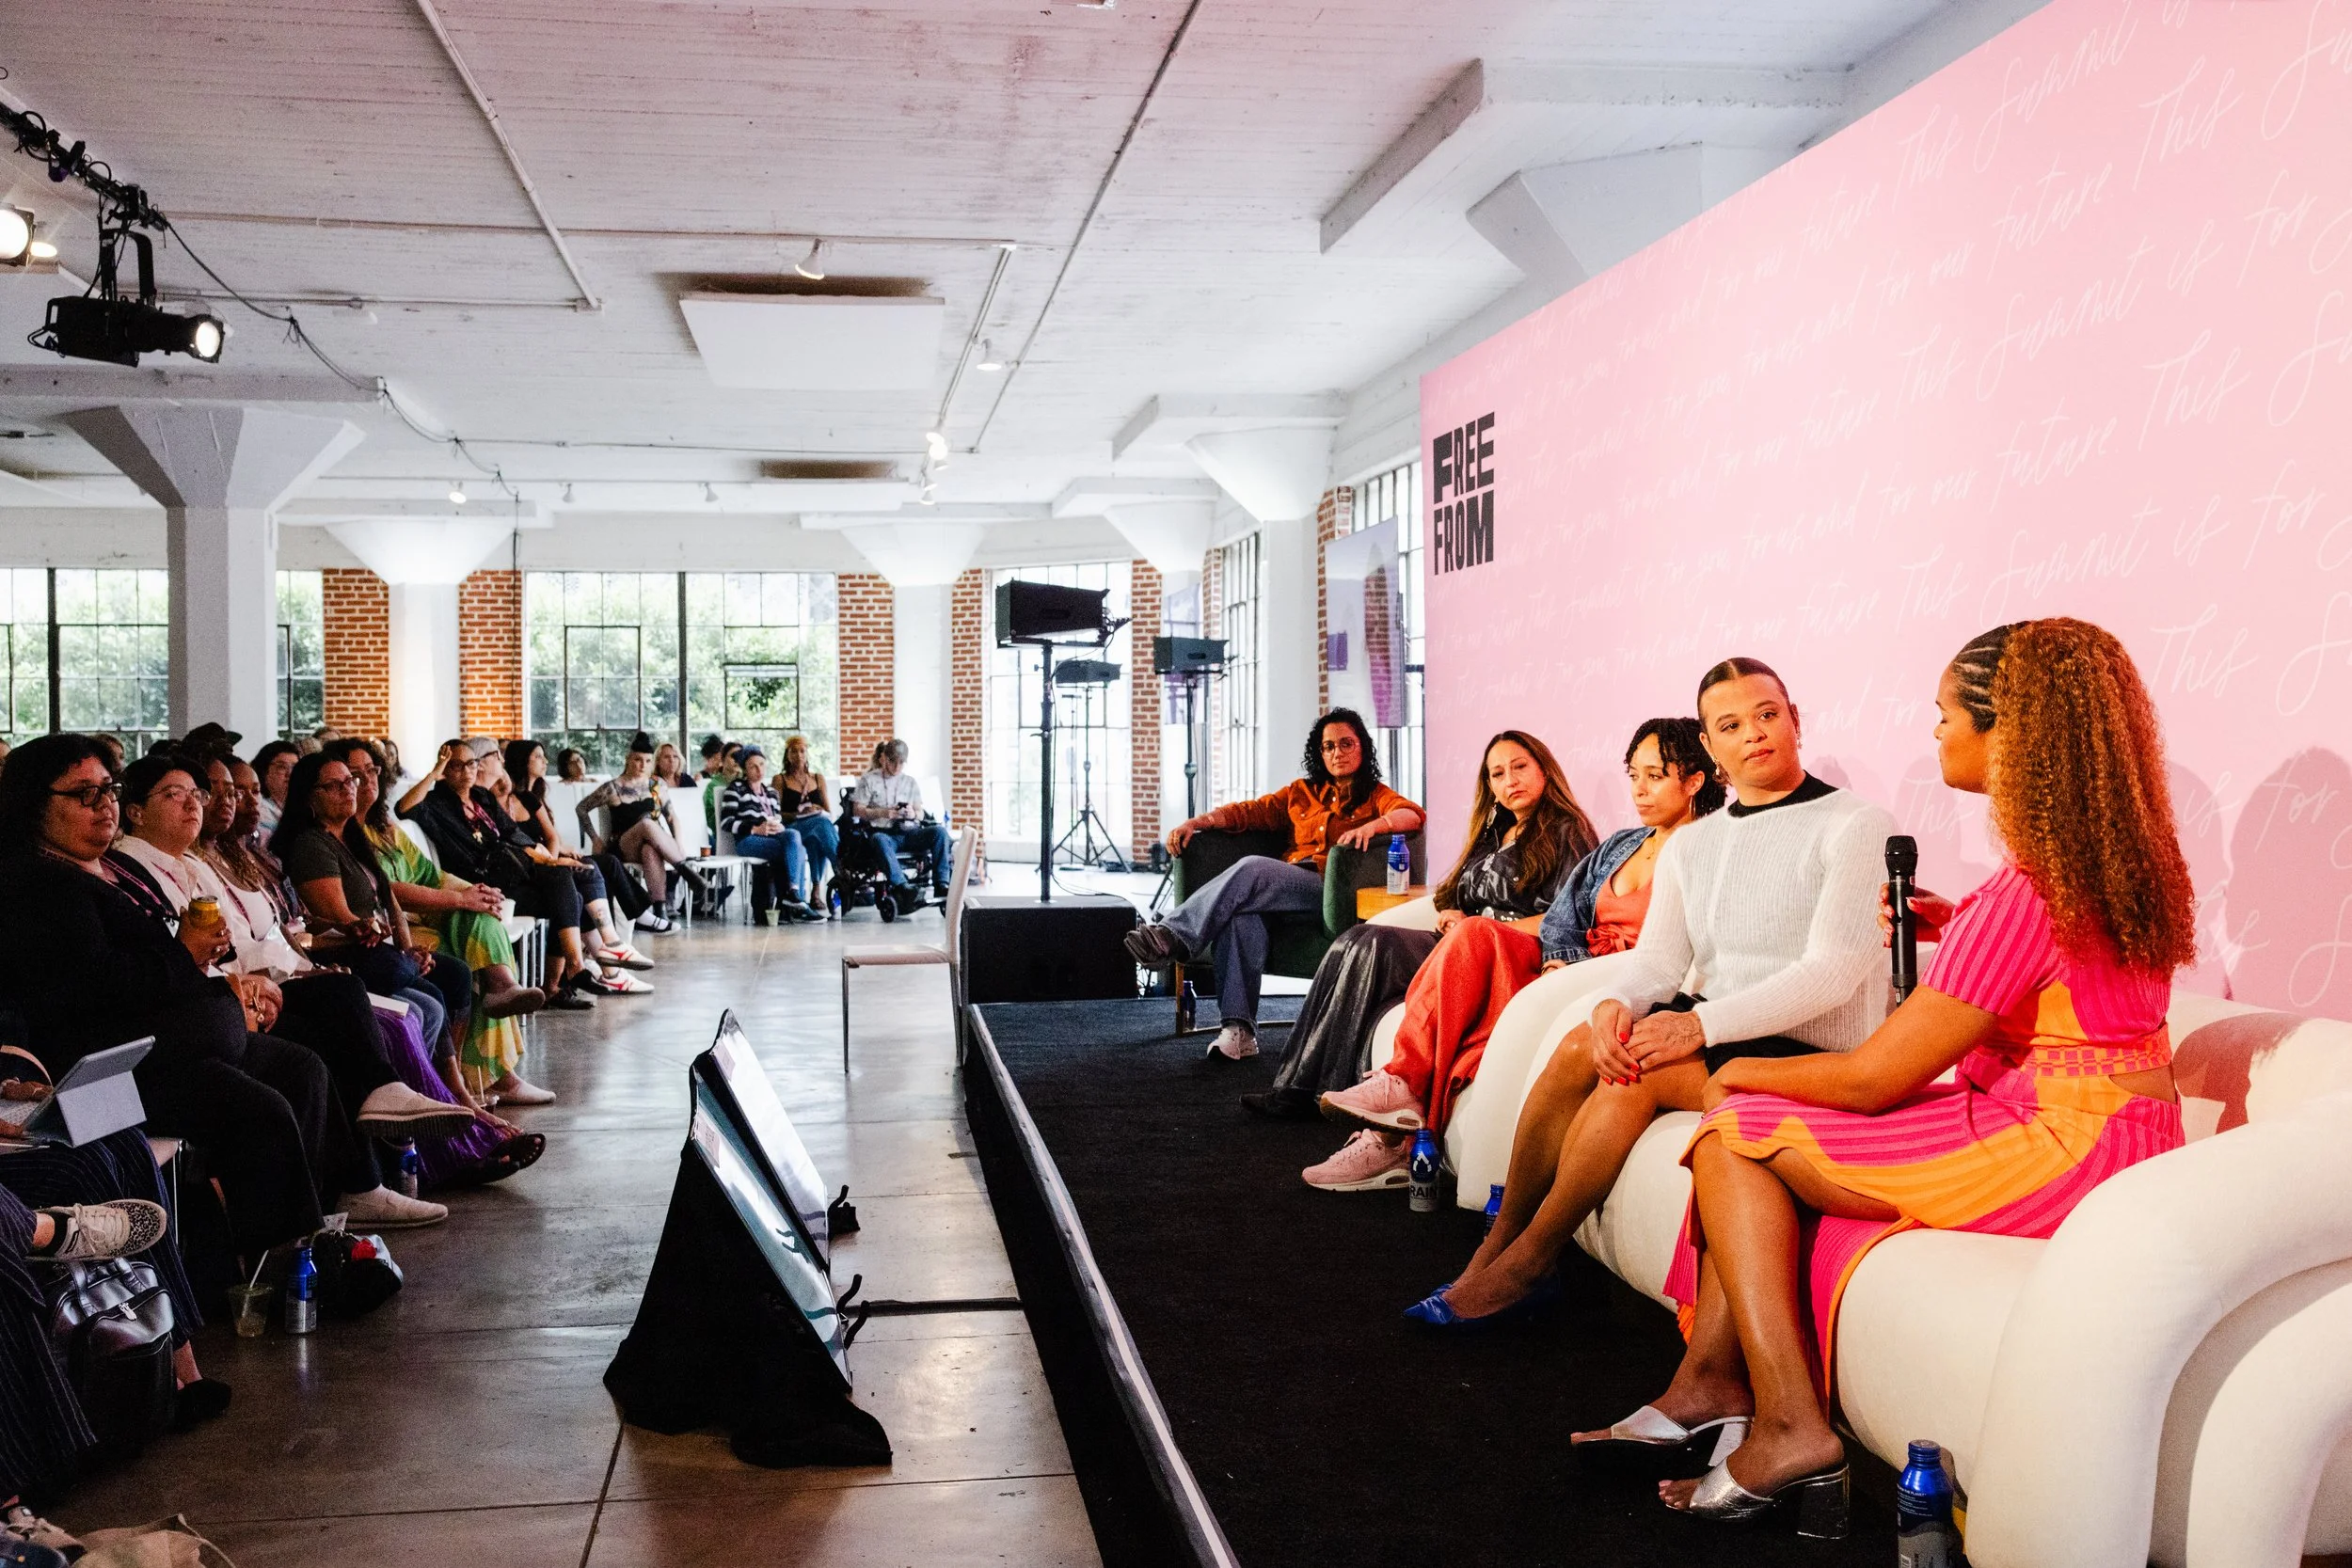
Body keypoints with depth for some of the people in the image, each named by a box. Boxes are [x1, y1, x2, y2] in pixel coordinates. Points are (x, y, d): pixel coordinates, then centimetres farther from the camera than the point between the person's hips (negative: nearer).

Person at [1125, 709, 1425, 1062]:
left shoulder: (1375, 796, 16)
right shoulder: (1301, 792, 30)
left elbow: (1413, 815, -5)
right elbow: (1249, 811, 21)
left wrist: (1373, 825, -26)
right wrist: (1197, 821, 4)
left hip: (1329, 888, -4)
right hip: (1283, 885, 4)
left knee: (1252, 868, -33)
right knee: (1241, 915, -34)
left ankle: (1174, 937, -34)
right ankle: (1238, 1030, -41)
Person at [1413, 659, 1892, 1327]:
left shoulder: (1856, 826, -4)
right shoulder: (1689, 846, 16)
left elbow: (1835, 969, -16)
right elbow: (1658, 958, 5)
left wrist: (1701, 1023, -25)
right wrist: (1614, 1003, -20)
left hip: (1809, 1051, -5)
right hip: (1710, 1033, 6)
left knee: (1638, 1074, -28)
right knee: (1580, 1046, -22)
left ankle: (1524, 1265, -15)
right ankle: (1499, 1245, -14)